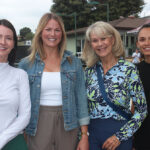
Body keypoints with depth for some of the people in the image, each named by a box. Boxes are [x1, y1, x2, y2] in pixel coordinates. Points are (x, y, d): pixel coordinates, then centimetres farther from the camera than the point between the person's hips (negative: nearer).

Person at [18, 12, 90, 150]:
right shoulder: (26, 64, -1)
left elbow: (81, 98, 0)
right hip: (39, 125, 0)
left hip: (68, 125, 1)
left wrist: (85, 135, -2)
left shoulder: (74, 62, 1)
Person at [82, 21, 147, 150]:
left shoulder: (129, 69, -11)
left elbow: (141, 110, -9)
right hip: (93, 133, 3)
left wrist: (119, 137, -13)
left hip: (119, 134, -3)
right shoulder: (90, 70, -1)